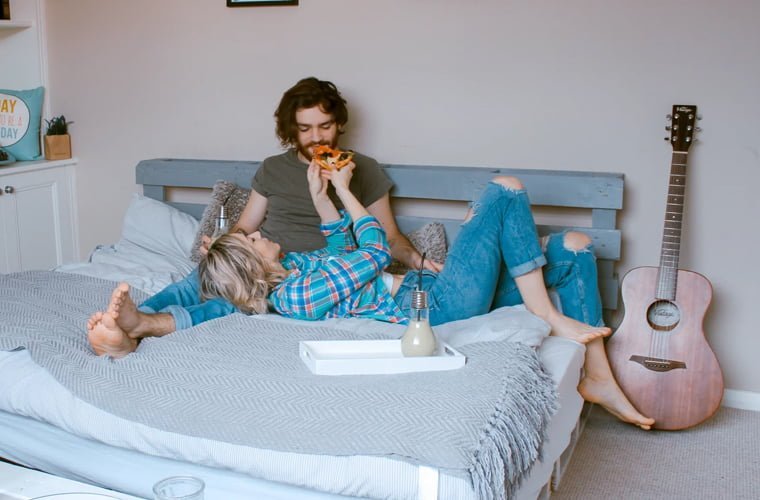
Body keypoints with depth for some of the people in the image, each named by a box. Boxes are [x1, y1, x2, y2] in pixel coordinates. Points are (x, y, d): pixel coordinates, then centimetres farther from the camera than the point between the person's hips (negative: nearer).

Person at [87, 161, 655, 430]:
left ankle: (598, 375, 7)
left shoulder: (289, 272, 8)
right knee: (506, 190, -12)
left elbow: (342, 250, 24)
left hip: (441, 293, 9)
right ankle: (550, 317, -7)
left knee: (572, 246, 9)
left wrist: (321, 196, 13)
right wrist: (341, 190, -4)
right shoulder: (297, 297, -22)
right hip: (444, 307, -9)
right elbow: (376, 249, -16)